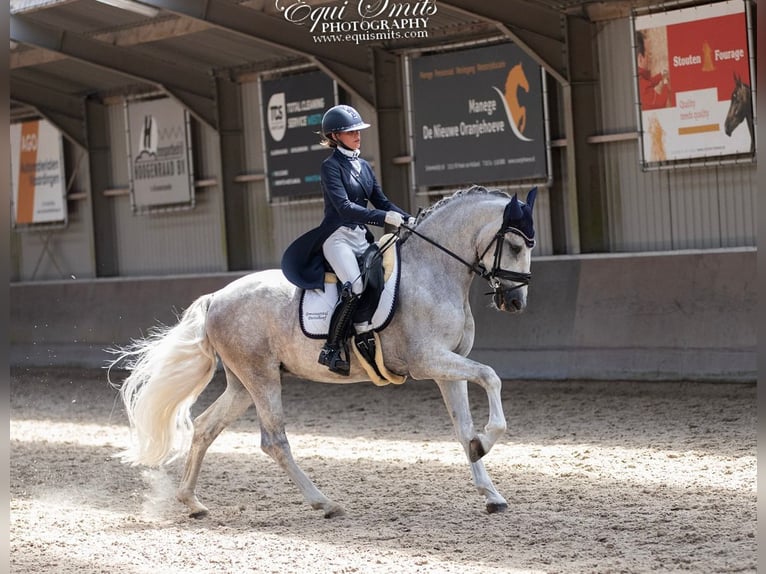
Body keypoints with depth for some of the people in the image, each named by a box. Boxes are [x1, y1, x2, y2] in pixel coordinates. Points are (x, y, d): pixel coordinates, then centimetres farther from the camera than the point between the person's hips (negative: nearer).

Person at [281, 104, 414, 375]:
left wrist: (407, 219, -1)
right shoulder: (331, 166, -6)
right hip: (338, 237, -8)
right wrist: (385, 218, -26)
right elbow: (344, 207, -18)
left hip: (362, 238, 8)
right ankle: (330, 350, -21)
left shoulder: (363, 166, 17)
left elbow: (381, 201, 16)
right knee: (354, 288, -27)